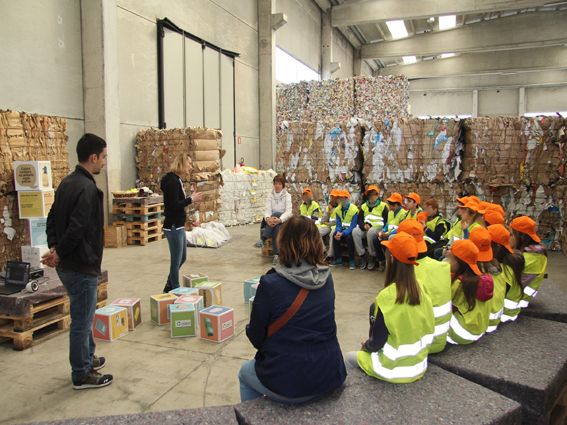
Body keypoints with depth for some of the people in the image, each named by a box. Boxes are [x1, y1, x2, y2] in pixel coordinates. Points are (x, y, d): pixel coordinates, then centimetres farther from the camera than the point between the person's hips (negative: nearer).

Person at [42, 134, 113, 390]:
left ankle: (87, 358, 41)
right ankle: (81, 376, 18)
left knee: (84, 315, 25)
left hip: (67, 266, 10)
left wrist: (54, 248, 1)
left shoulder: (67, 183, 10)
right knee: (82, 322, 4)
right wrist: (60, 254, -13)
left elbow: (53, 218, 12)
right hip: (81, 267, -10)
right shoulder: (87, 188, -22)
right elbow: (77, 228, -27)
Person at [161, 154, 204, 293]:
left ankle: (169, 287, 34)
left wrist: (192, 200, 4)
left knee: (182, 258, 20)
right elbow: (174, 205, -23)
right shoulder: (173, 181, -17)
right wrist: (191, 200, -14)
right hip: (173, 226, -11)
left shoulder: (177, 180, 14)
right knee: (176, 261, 2)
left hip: (178, 226, 11)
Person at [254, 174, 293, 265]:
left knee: (276, 214, -36)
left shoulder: (287, 196, 1)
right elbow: (268, 210, -4)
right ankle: (277, 254, -45)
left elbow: (288, 212, -13)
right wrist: (267, 218, -32)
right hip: (273, 221, 2)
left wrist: (280, 220, -36)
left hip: (284, 221, -2)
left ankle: (262, 240, -44)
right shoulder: (270, 196, 9)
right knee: (276, 228, -36)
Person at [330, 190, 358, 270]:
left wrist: (342, 233, -33)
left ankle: (352, 261, -22)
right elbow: (338, 224, 0)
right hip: (343, 229, 5)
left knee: (349, 237, -35)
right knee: (335, 236, -23)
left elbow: (353, 226, -22)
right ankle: (338, 260, -12)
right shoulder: (338, 210, 3)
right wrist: (338, 232, -24)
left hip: (352, 230, -5)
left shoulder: (354, 209, -16)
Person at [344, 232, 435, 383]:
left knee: (349, 357, 18)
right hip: (419, 367, 6)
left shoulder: (387, 297, -26)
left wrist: (366, 346, 5)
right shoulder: (421, 292, -8)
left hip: (393, 370, -5)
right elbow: (429, 331, 5)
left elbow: (377, 342, -19)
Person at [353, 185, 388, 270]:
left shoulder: (383, 205, 9)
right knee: (355, 231, -28)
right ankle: (363, 255, -19)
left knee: (371, 232, -39)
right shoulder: (364, 206, 21)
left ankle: (372, 256, -20)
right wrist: (364, 226, -13)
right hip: (365, 228, 4)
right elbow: (360, 219, 11)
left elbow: (386, 220, 1)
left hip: (377, 227, -4)